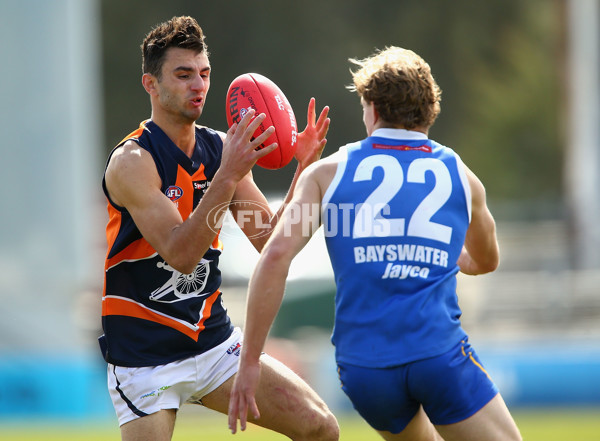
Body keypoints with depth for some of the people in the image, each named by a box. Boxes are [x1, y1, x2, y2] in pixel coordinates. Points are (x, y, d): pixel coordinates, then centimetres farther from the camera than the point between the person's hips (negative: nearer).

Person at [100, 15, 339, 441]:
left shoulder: (221, 148, 4)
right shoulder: (131, 161, -16)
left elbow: (269, 241, 3)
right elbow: (180, 254, -28)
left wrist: (304, 169, -9)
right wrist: (228, 175, -35)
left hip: (214, 339, 6)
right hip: (144, 354, -6)